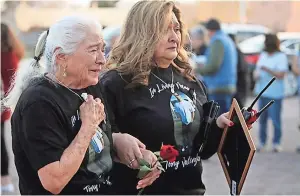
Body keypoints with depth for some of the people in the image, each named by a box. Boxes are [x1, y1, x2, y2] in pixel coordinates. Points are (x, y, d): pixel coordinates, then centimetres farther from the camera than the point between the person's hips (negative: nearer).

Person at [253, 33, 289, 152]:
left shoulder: (281, 57, -6)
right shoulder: (263, 55, 15)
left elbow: (281, 75, -13)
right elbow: (257, 70, 22)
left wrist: (266, 69, -22)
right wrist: (256, 75, 0)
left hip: (275, 94, -6)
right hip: (262, 92, 6)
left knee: (275, 119, -5)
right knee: (262, 119, 7)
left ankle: (277, 143, 4)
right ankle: (262, 143, 13)